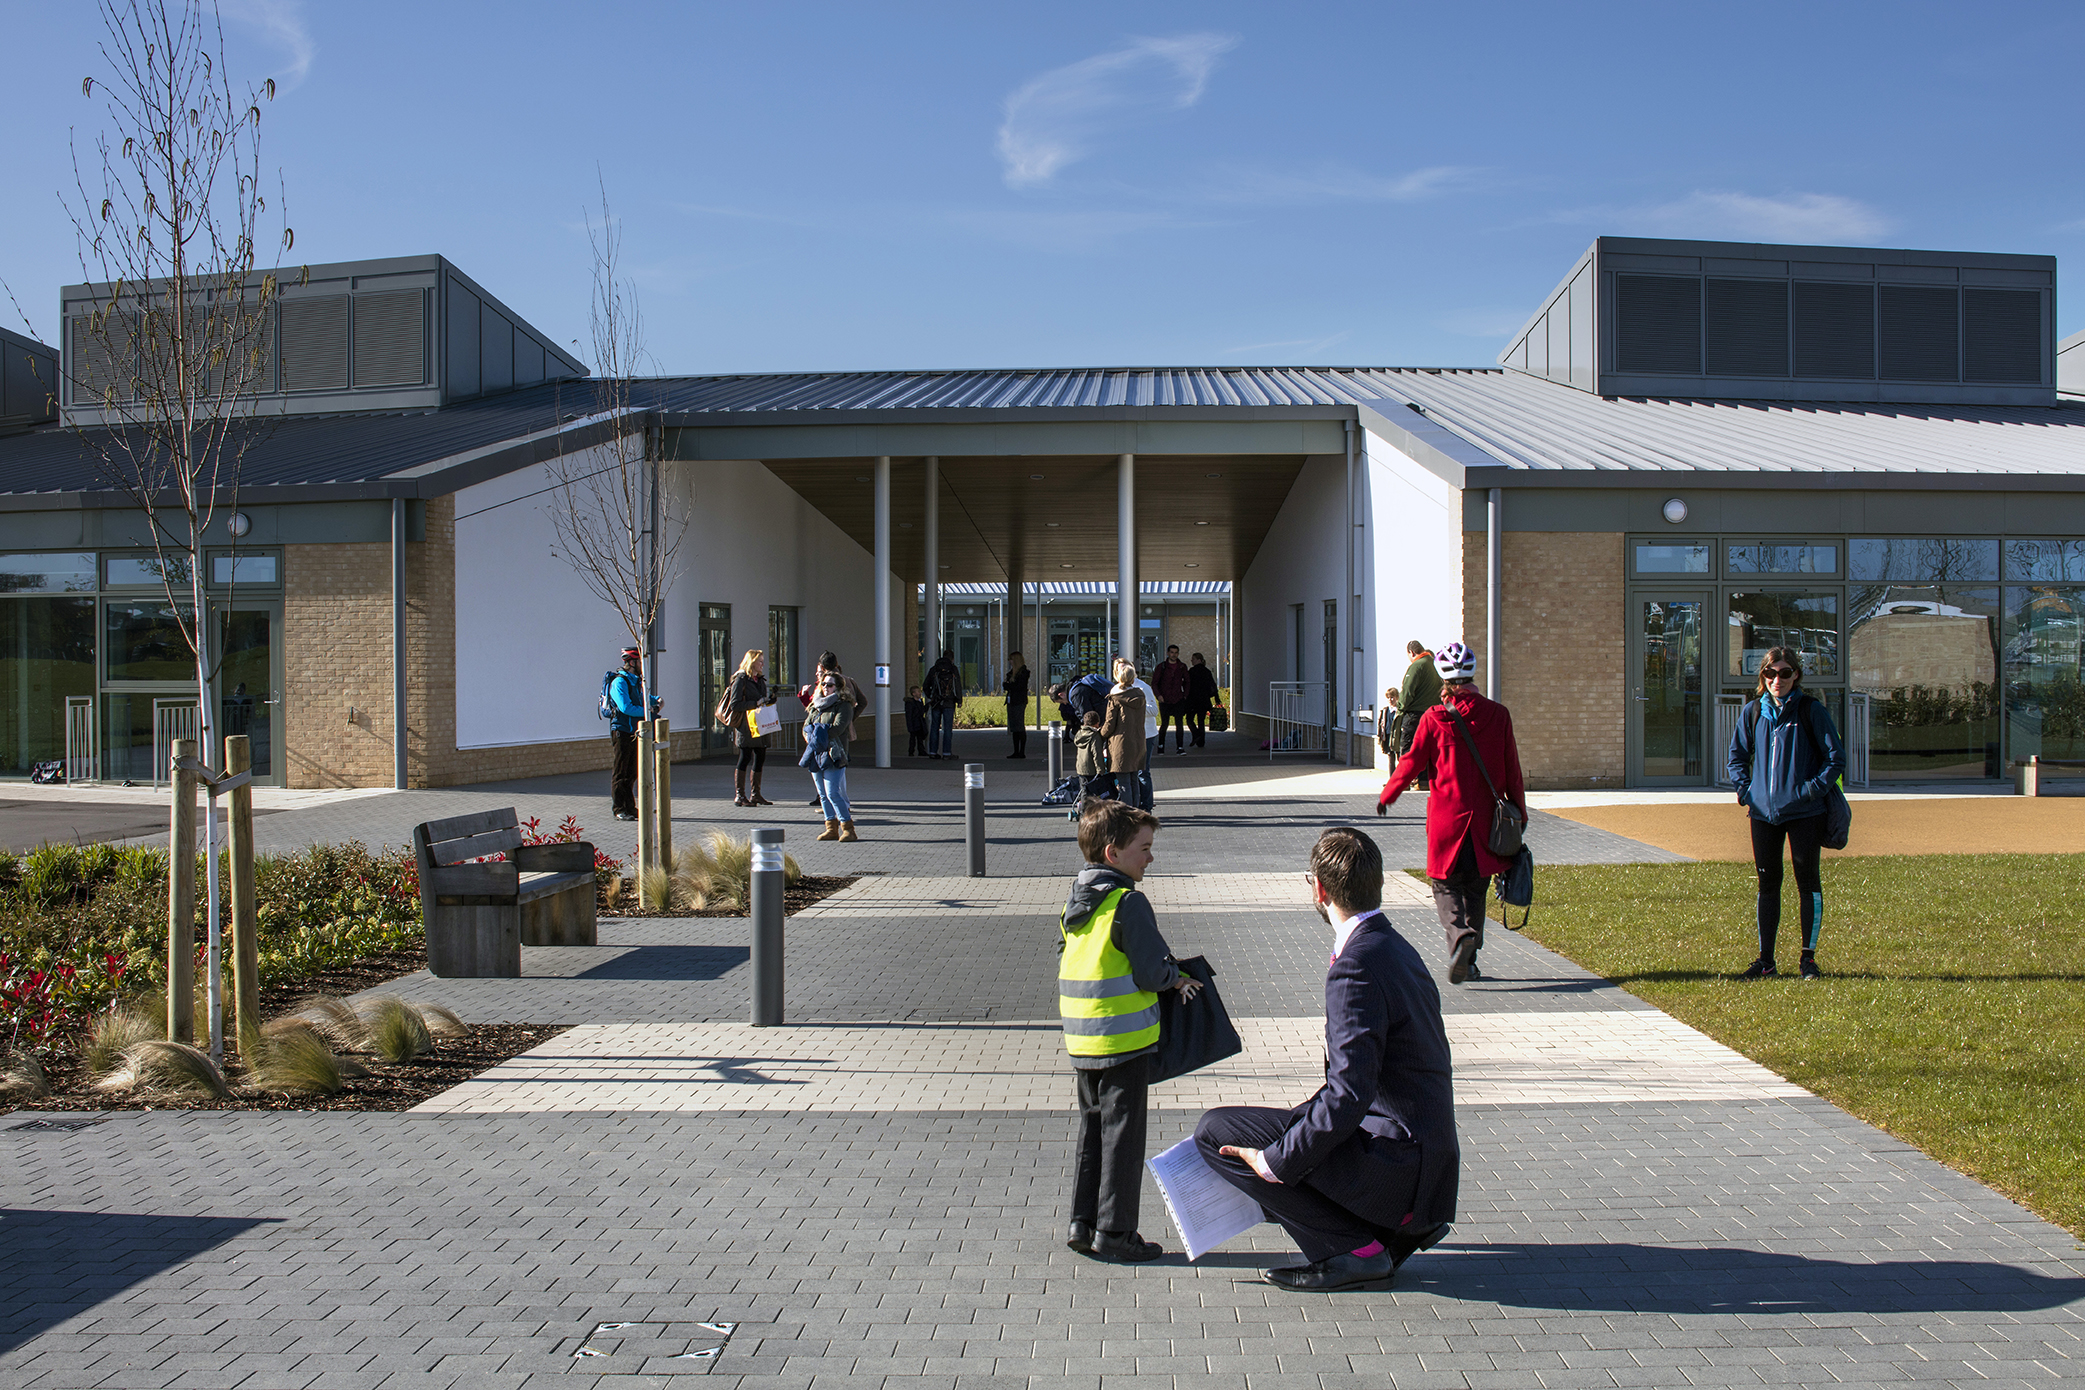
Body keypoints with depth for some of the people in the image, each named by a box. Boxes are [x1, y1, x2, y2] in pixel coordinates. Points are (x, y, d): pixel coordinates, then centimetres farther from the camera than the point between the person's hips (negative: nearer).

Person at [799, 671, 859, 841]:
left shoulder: (844, 706, -3)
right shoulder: (816, 705, 19)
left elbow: (838, 728, -14)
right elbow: (806, 726, 14)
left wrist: (819, 734, -12)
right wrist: (811, 737, -6)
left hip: (833, 754, -7)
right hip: (816, 754, 7)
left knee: (832, 793, -14)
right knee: (823, 795, 7)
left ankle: (848, 829, -9)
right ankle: (831, 829, 13)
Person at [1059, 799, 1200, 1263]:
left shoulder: (1073, 902, 9)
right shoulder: (1128, 902, -17)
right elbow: (1152, 971, -20)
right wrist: (1178, 979, 0)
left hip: (1082, 1038, 8)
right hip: (1125, 1037, -8)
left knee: (1092, 1128, 17)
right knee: (1122, 1133, 2)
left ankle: (1083, 1224, 21)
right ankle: (1114, 1232, 9)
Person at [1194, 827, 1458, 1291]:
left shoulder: (1356, 968, -21)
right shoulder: (1394, 947, 10)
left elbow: (1349, 1093, -27)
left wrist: (1277, 1161, -17)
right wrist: (1290, 1122, 20)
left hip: (1393, 1163, -10)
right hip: (1425, 1158, 10)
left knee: (1215, 1132, -9)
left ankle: (1355, 1250, -4)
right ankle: (1401, 1225, 15)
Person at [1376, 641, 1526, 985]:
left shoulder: (1433, 719, -8)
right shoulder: (1497, 715, -2)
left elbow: (1412, 762, -2)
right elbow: (1512, 770, 2)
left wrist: (1387, 795, 14)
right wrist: (1518, 813, 12)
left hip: (1446, 818, -2)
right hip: (1485, 819, 2)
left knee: (1446, 886, 8)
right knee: (1475, 889, 14)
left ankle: (1460, 935, -19)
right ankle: (1469, 961, 16)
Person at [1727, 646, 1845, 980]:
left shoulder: (1811, 710, -4)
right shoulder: (1753, 711, 5)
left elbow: (1835, 758, -2)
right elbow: (1737, 755, 17)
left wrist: (1812, 790, -11)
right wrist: (1745, 790, 4)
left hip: (1804, 812, -3)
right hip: (1763, 812, 3)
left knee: (1808, 882, 4)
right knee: (1767, 883, 8)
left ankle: (1808, 958, 15)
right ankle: (1765, 960, 15)